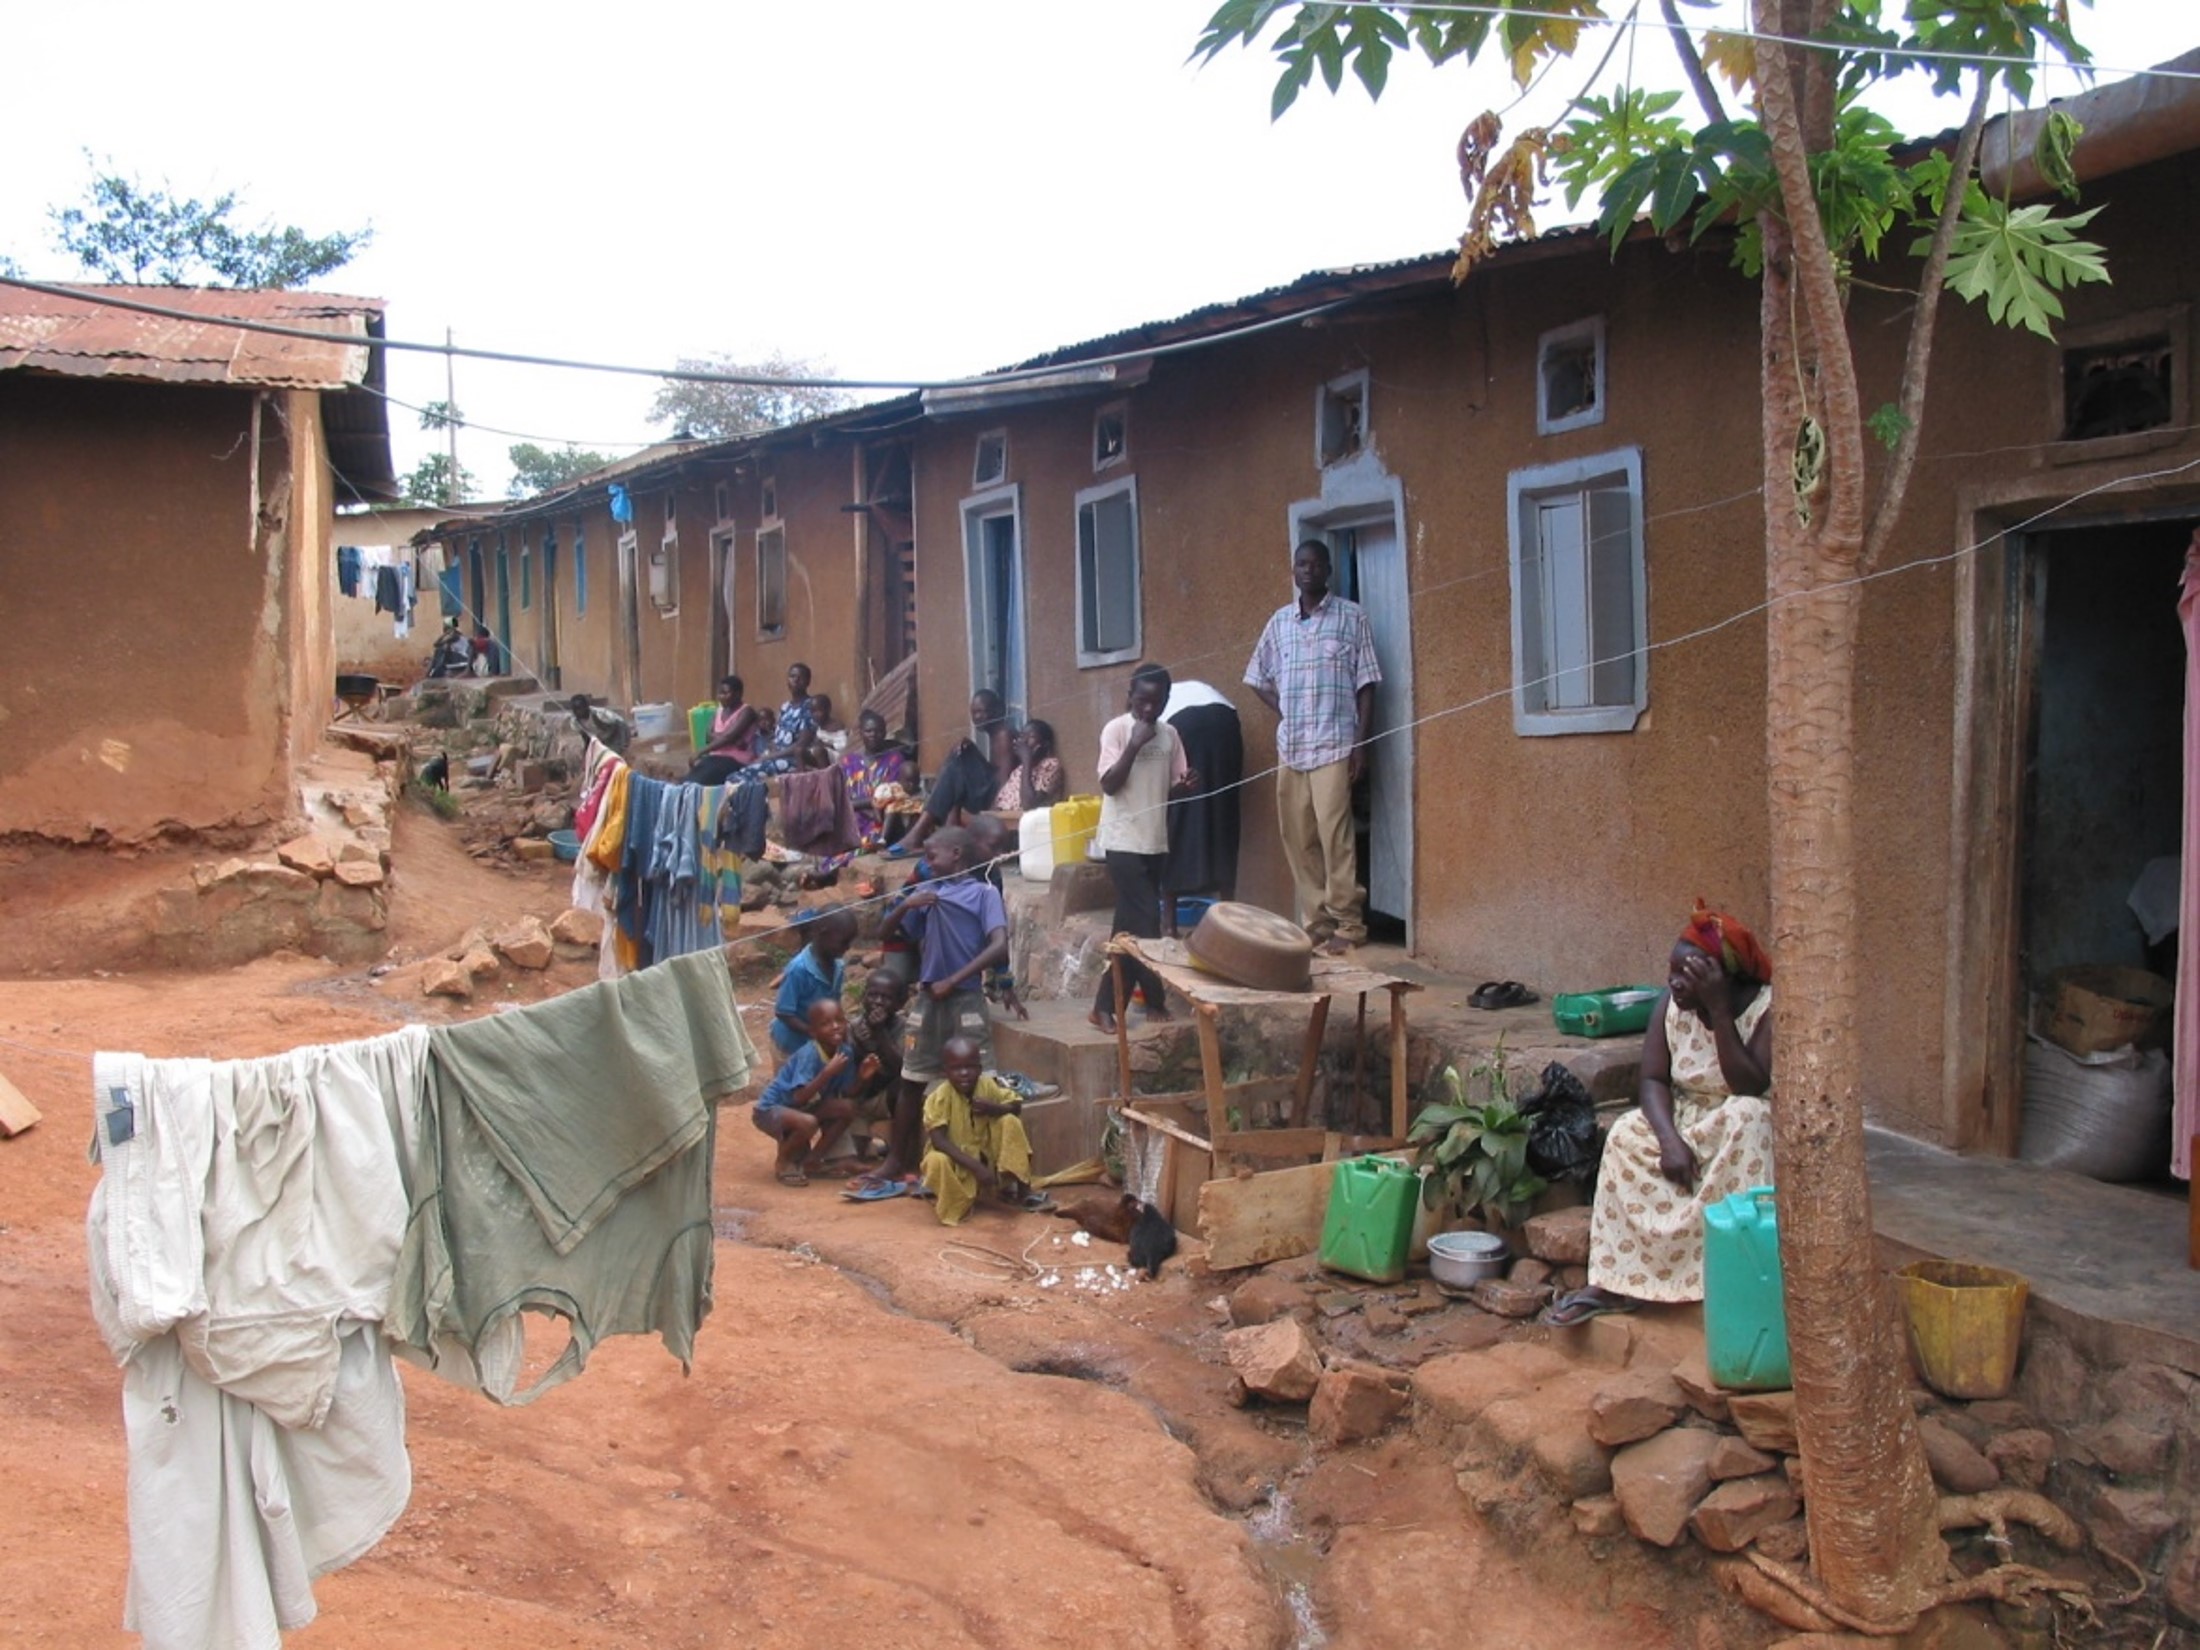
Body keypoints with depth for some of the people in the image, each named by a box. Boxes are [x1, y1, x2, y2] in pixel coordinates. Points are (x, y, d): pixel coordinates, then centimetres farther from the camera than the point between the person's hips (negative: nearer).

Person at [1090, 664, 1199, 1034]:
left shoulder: (1169, 734, 9)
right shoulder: (1116, 730, -8)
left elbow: (1170, 789, 13)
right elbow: (1109, 784, -15)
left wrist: (1186, 783, -9)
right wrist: (1134, 745, -22)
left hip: (1156, 842, 6)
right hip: (1124, 842, -6)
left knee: (1130, 925, 9)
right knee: (1145, 922, -9)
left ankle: (1106, 1006, 16)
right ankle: (1154, 1000, 3)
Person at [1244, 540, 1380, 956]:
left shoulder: (1351, 617, 1)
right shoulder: (1279, 621, 13)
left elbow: (1366, 684, -1)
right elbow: (1258, 678, 22)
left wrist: (1361, 742, -8)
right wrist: (1283, 710, 6)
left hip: (1334, 745, -5)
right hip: (1290, 746, 5)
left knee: (1334, 834, -11)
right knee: (1298, 839, 4)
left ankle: (1347, 924, -5)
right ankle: (1316, 922, 11)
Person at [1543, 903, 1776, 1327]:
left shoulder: (1765, 1008, -20)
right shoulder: (1672, 1004, -6)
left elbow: (1751, 1088, -30)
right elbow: (1654, 1080, -9)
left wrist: (1719, 1011, -34)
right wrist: (1669, 1139, -27)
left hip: (1742, 1132, -4)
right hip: (1684, 1123, 4)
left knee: (1746, 1115, -36)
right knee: (1628, 1135, -22)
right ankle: (1612, 1281, -23)